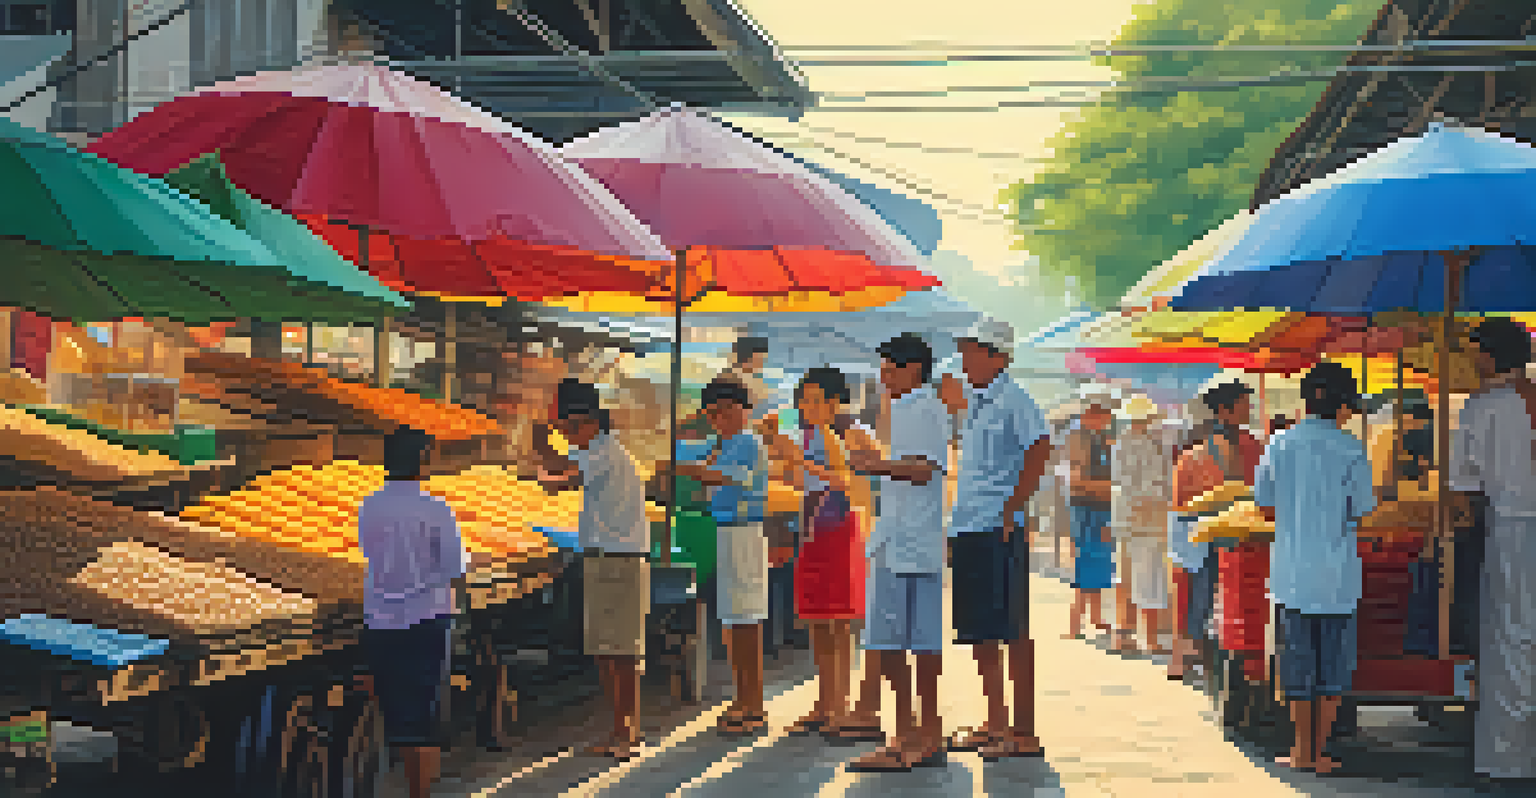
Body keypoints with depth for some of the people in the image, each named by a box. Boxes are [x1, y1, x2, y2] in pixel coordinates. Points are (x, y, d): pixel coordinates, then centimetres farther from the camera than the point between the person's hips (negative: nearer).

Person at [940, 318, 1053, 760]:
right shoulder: (974, 402, 18)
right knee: (979, 633, 13)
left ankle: (1023, 732, -1)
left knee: (1013, 632, -5)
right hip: (968, 529, 9)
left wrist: (1012, 508, -20)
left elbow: (1039, 450, -21)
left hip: (998, 530, -9)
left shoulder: (1012, 401, -9)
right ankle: (995, 725, 22)